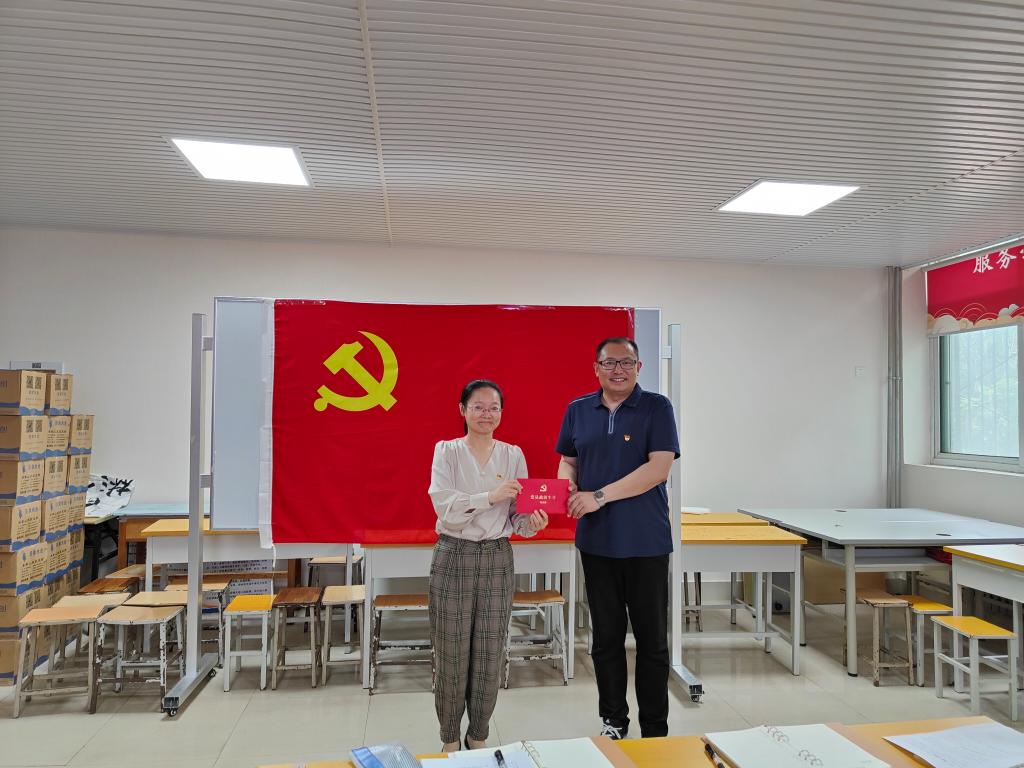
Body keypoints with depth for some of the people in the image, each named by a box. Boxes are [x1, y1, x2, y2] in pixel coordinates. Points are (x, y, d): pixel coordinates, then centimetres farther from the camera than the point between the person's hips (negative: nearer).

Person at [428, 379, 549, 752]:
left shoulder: (513, 455, 4)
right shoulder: (447, 451, -2)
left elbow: (519, 518, 2)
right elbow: (444, 505, -16)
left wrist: (532, 522, -20)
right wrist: (491, 497, -27)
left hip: (497, 559, 2)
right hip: (454, 558, -2)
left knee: (488, 657, 8)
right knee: (452, 655, 5)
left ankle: (478, 738, 30)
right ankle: (450, 741, 27)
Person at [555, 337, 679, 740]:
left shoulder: (657, 408, -5)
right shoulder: (578, 410, 7)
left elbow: (659, 467, -15)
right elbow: (567, 460, 15)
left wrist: (599, 496, -18)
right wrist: (568, 488, -8)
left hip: (645, 542, -3)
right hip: (596, 540, 4)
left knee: (651, 638, 8)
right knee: (606, 635, 14)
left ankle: (655, 732, 22)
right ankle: (613, 721, 30)